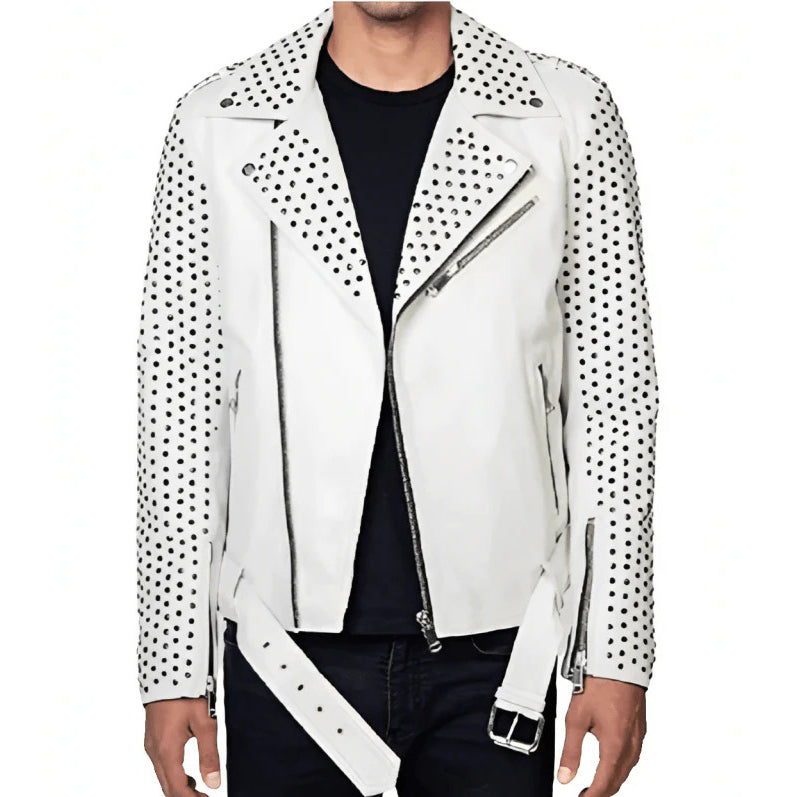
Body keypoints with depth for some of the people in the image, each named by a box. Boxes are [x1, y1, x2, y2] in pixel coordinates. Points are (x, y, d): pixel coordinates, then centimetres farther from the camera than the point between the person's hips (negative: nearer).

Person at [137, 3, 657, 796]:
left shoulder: (568, 115, 0)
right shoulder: (216, 125, 1)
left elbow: (613, 397, 1)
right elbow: (179, 406, 2)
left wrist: (618, 656, -1)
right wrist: (173, 669, 1)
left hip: (494, 655, 0)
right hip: (286, 660, 1)